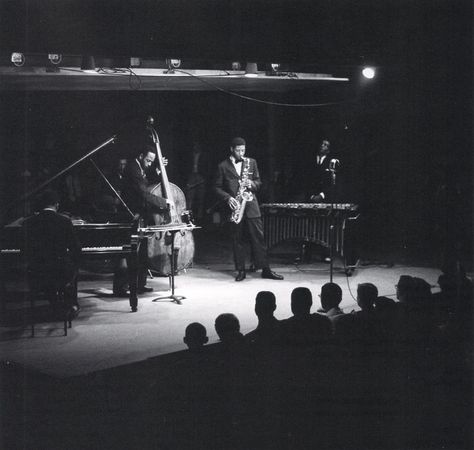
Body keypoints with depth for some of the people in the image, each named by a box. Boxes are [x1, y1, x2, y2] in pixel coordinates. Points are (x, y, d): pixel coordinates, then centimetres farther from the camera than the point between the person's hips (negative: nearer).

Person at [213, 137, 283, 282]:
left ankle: (265, 269, 2)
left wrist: (252, 184, -9)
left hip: (251, 205, 1)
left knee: (258, 237, -2)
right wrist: (227, 198, -12)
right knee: (237, 240, 3)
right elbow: (217, 187, 4)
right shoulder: (223, 166, 4)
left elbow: (258, 182, 14)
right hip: (234, 207, -1)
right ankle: (241, 271, 10)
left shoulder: (251, 162, 10)